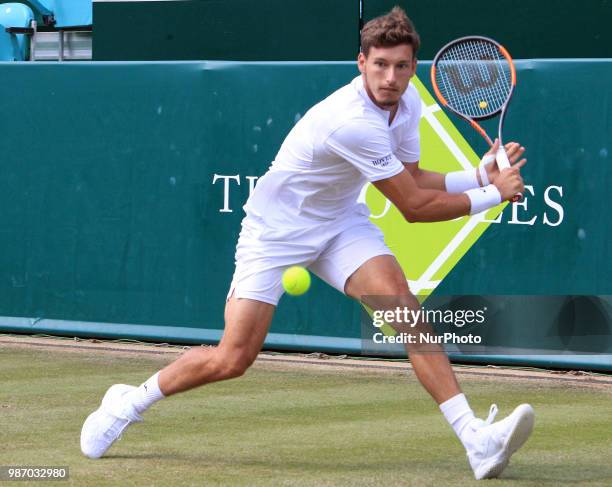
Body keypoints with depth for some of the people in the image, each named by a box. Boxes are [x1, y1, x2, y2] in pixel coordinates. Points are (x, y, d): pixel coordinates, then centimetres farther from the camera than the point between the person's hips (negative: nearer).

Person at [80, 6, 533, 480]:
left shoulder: (407, 100, -6)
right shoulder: (352, 122, -32)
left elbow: (412, 180, 7)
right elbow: (415, 207, -25)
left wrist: (481, 175, -6)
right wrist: (492, 195, -17)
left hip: (341, 222, 6)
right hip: (277, 228, -6)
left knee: (402, 304, -20)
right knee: (231, 360, -7)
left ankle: (475, 439, -26)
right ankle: (129, 402, 21)